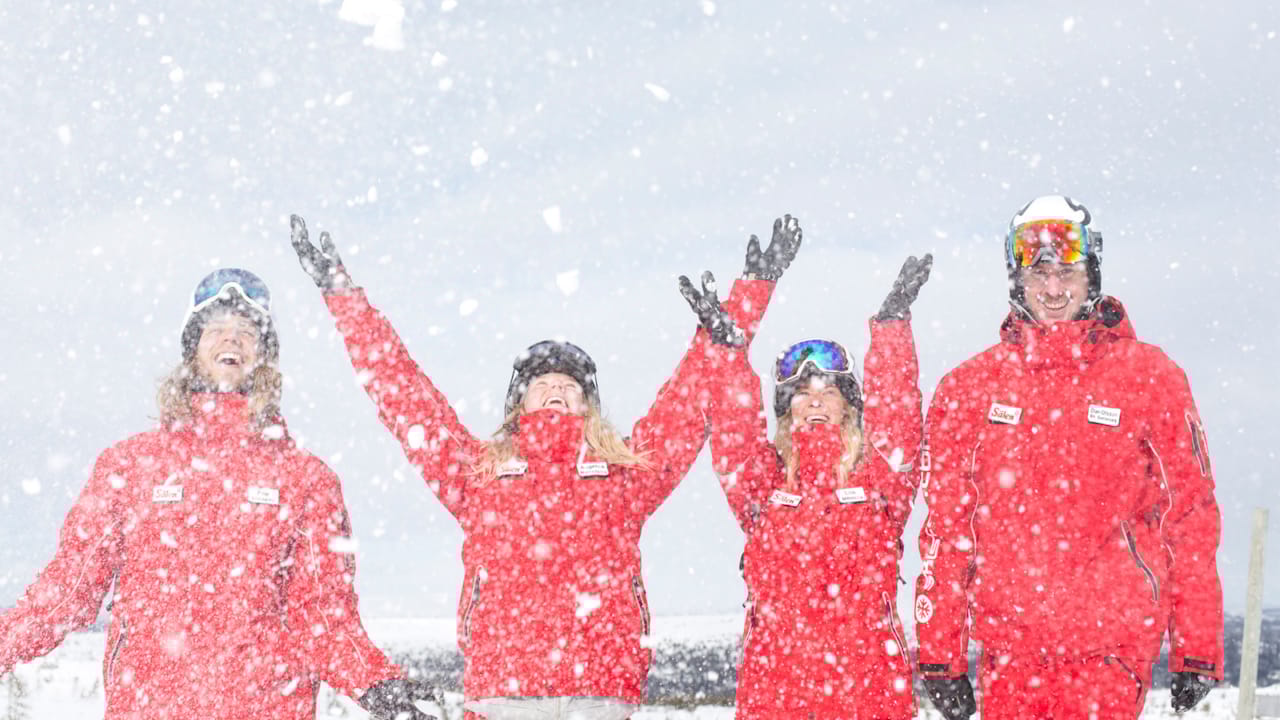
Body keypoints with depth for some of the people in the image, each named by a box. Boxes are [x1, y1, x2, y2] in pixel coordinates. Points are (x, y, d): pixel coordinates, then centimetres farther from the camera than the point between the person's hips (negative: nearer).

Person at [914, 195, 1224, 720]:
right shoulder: (969, 386, 7)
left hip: (1111, 646, -2)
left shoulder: (1150, 377, 2)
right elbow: (945, 525, 8)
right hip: (1007, 646, 2)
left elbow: (1192, 517, 3)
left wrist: (1198, 652, 0)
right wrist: (940, 656, 4)